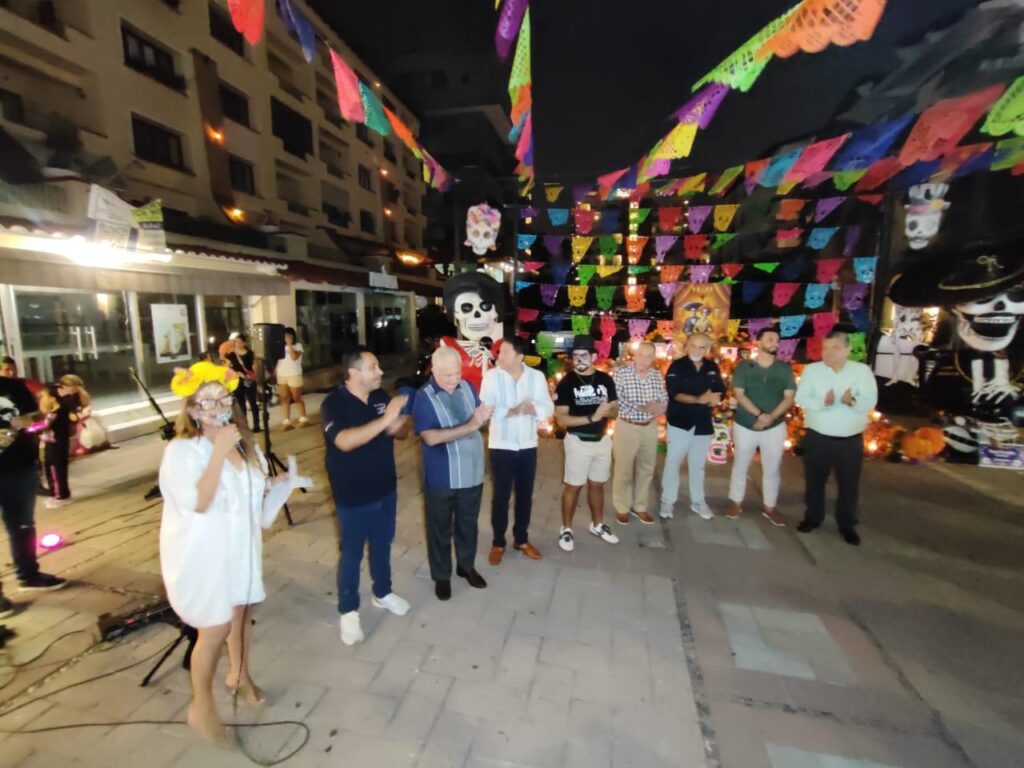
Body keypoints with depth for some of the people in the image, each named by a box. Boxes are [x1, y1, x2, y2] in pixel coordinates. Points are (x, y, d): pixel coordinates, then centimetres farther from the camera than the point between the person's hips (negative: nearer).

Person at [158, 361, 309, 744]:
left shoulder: (244, 442, 1)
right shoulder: (181, 450, -19)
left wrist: (278, 483, -3)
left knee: (239, 612, 21)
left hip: (241, 545, 6)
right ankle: (201, 706, 27)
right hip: (203, 552, -6)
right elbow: (199, 502, -32)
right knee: (215, 629, 3)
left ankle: (239, 674, 46)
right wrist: (218, 451, -32)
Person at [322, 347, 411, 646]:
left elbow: (402, 433, 4)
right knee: (352, 553, 11)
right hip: (352, 496, -5)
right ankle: (348, 611, 30)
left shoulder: (382, 396, -2)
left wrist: (398, 426, -21)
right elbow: (345, 441, -34)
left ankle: (383, 593, 43)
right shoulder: (333, 403, -18)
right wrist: (385, 419, -39)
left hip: (385, 489, 5)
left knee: (382, 545, 21)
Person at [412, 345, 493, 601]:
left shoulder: (467, 387, -1)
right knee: (440, 528, 14)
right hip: (441, 478, -4)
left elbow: (479, 419, 7)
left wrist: (483, 416, -18)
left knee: (468, 524, 21)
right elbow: (431, 437, -26)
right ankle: (441, 576, 35)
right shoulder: (424, 397, -16)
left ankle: (466, 566, 43)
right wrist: (469, 426, -31)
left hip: (472, 473, 5)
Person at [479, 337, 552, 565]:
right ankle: (498, 543, 26)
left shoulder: (537, 376, -3)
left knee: (525, 495, 15)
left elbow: (548, 408, -3)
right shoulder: (491, 376, -9)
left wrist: (533, 409, -22)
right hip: (501, 446, -2)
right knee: (501, 496, 7)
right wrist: (510, 411, -27)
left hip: (528, 445, 3)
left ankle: (521, 539, 34)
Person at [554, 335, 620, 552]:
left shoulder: (606, 380, 1)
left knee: (597, 484, 18)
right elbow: (561, 419, -17)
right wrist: (592, 417, -25)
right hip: (578, 441, -4)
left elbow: (614, 411, 7)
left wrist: (607, 410, -18)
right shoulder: (566, 383, -12)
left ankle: (597, 524, 36)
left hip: (602, 439, 4)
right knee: (573, 486, 5)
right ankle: (566, 529, 21)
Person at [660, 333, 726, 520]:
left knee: (698, 465, 16)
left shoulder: (712, 368, 6)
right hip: (680, 423, -4)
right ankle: (667, 502, 16)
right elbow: (674, 394, -18)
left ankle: (698, 502, 29)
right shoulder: (677, 366, -8)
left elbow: (721, 391, 9)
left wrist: (715, 398, -14)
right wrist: (699, 399, -30)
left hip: (704, 425, 4)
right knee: (672, 463, 3)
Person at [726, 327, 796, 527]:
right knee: (740, 466, 10)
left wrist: (771, 417, -18)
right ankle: (736, 502, 24)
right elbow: (739, 394, -10)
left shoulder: (785, 368, 3)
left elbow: (789, 397, -3)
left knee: (772, 469, 9)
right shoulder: (744, 366, -4)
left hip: (775, 427, 2)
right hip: (745, 425, -2)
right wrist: (759, 415, -22)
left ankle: (770, 507, 25)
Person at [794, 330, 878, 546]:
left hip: (851, 440, 0)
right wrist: (823, 402, -29)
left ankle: (847, 525, 28)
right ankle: (813, 517, 30)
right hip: (817, 437, 0)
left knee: (849, 484, 12)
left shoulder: (862, 370, -2)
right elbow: (801, 398, -10)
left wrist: (852, 401, -33)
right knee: (814, 481, 12)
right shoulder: (812, 369, -3)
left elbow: (870, 401, -11)